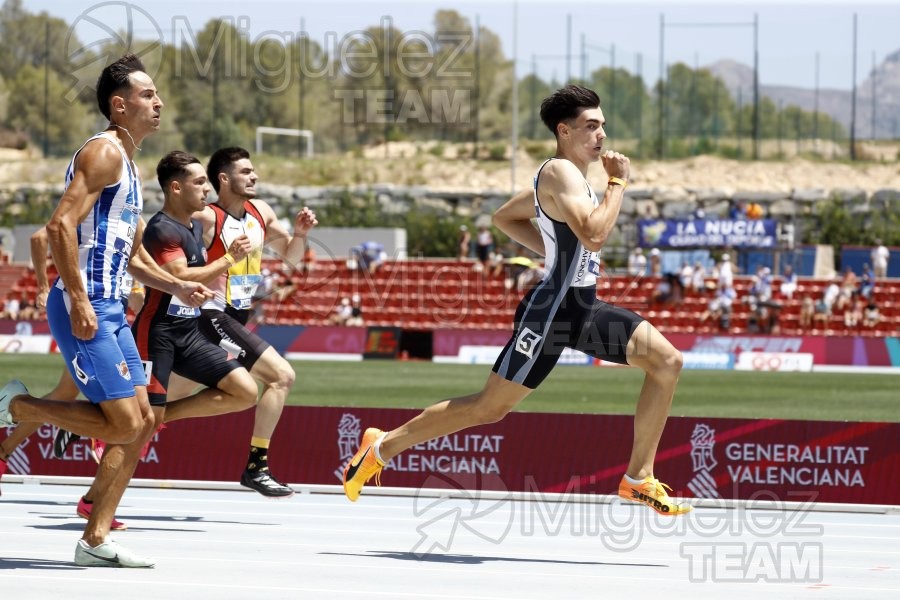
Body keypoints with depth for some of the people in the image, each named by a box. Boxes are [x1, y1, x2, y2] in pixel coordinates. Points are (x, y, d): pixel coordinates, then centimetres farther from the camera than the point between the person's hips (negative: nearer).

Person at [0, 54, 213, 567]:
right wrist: (79, 303, -25)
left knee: (142, 422, 7)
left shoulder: (131, 165, 20)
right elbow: (61, 225, -21)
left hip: (111, 308, 10)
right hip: (85, 307, -10)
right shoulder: (104, 152, -11)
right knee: (123, 425, -13)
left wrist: (177, 286, 14)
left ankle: (96, 540, 11)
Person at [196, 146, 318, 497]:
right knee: (282, 375, -15)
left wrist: (299, 234, 0)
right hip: (212, 317, -9)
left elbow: (290, 257, 20)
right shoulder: (206, 219, -15)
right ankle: (256, 466, -12)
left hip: (236, 318, 9)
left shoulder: (260, 212, 9)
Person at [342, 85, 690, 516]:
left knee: (667, 362, 1)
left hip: (583, 305, 10)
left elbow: (504, 217, 28)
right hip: (555, 307, -10)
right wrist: (618, 182, -18)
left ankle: (639, 479, 4)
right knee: (489, 407, -5)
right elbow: (594, 235, -29)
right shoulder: (561, 172, -15)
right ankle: (383, 446, 9)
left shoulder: (563, 177, 16)